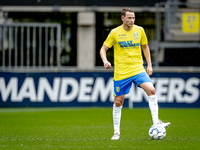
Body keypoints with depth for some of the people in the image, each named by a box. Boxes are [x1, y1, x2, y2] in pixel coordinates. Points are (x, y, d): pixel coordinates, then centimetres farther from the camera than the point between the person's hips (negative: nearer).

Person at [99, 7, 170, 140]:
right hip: (121, 73, -2)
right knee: (118, 102, 3)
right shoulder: (115, 33, -5)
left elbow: (145, 47, 18)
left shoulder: (139, 30, 3)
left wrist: (149, 65, 12)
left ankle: (156, 122, -19)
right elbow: (103, 49, 2)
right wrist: (105, 61, -18)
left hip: (138, 69, 2)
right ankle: (116, 132, 18)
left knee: (151, 90, -22)